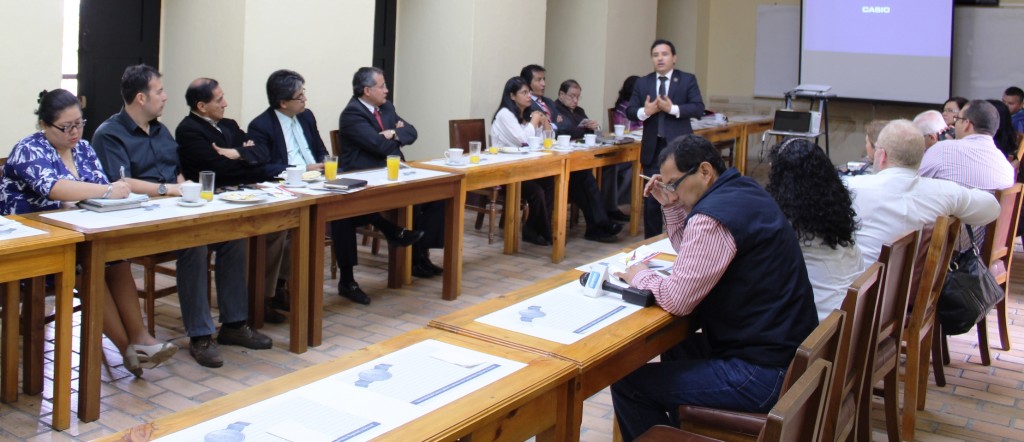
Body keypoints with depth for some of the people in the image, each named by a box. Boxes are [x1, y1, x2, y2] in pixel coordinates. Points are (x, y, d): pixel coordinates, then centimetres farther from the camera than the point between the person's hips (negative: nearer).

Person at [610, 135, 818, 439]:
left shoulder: (713, 216, -22)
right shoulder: (743, 191, 9)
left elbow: (676, 301, -19)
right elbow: (695, 253, 23)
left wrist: (640, 276, -1)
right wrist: (670, 205, 13)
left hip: (762, 374, -11)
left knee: (626, 383, -8)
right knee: (676, 348, 32)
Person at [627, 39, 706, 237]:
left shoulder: (687, 80, 1)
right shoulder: (642, 83, 9)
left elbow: (698, 108, -9)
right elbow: (630, 111, 5)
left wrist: (673, 109, -21)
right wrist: (644, 112, -16)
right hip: (653, 148, 2)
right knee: (651, 199, 6)